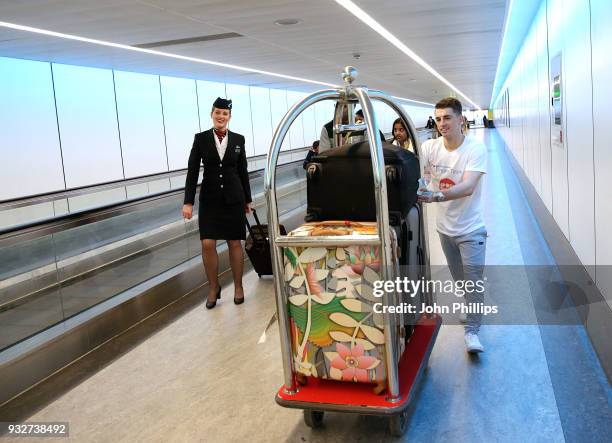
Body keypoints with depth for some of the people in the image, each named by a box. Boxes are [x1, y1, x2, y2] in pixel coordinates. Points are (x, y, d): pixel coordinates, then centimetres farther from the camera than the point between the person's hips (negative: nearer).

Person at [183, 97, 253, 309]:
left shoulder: (238, 139, 2)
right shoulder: (201, 138, -2)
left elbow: (243, 171, 9)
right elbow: (192, 171, -3)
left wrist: (248, 199, 11)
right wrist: (188, 202, -9)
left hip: (233, 198, 1)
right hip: (209, 199, -1)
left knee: (235, 243, 6)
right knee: (208, 244, -5)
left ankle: (238, 286, 21)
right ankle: (213, 288, 15)